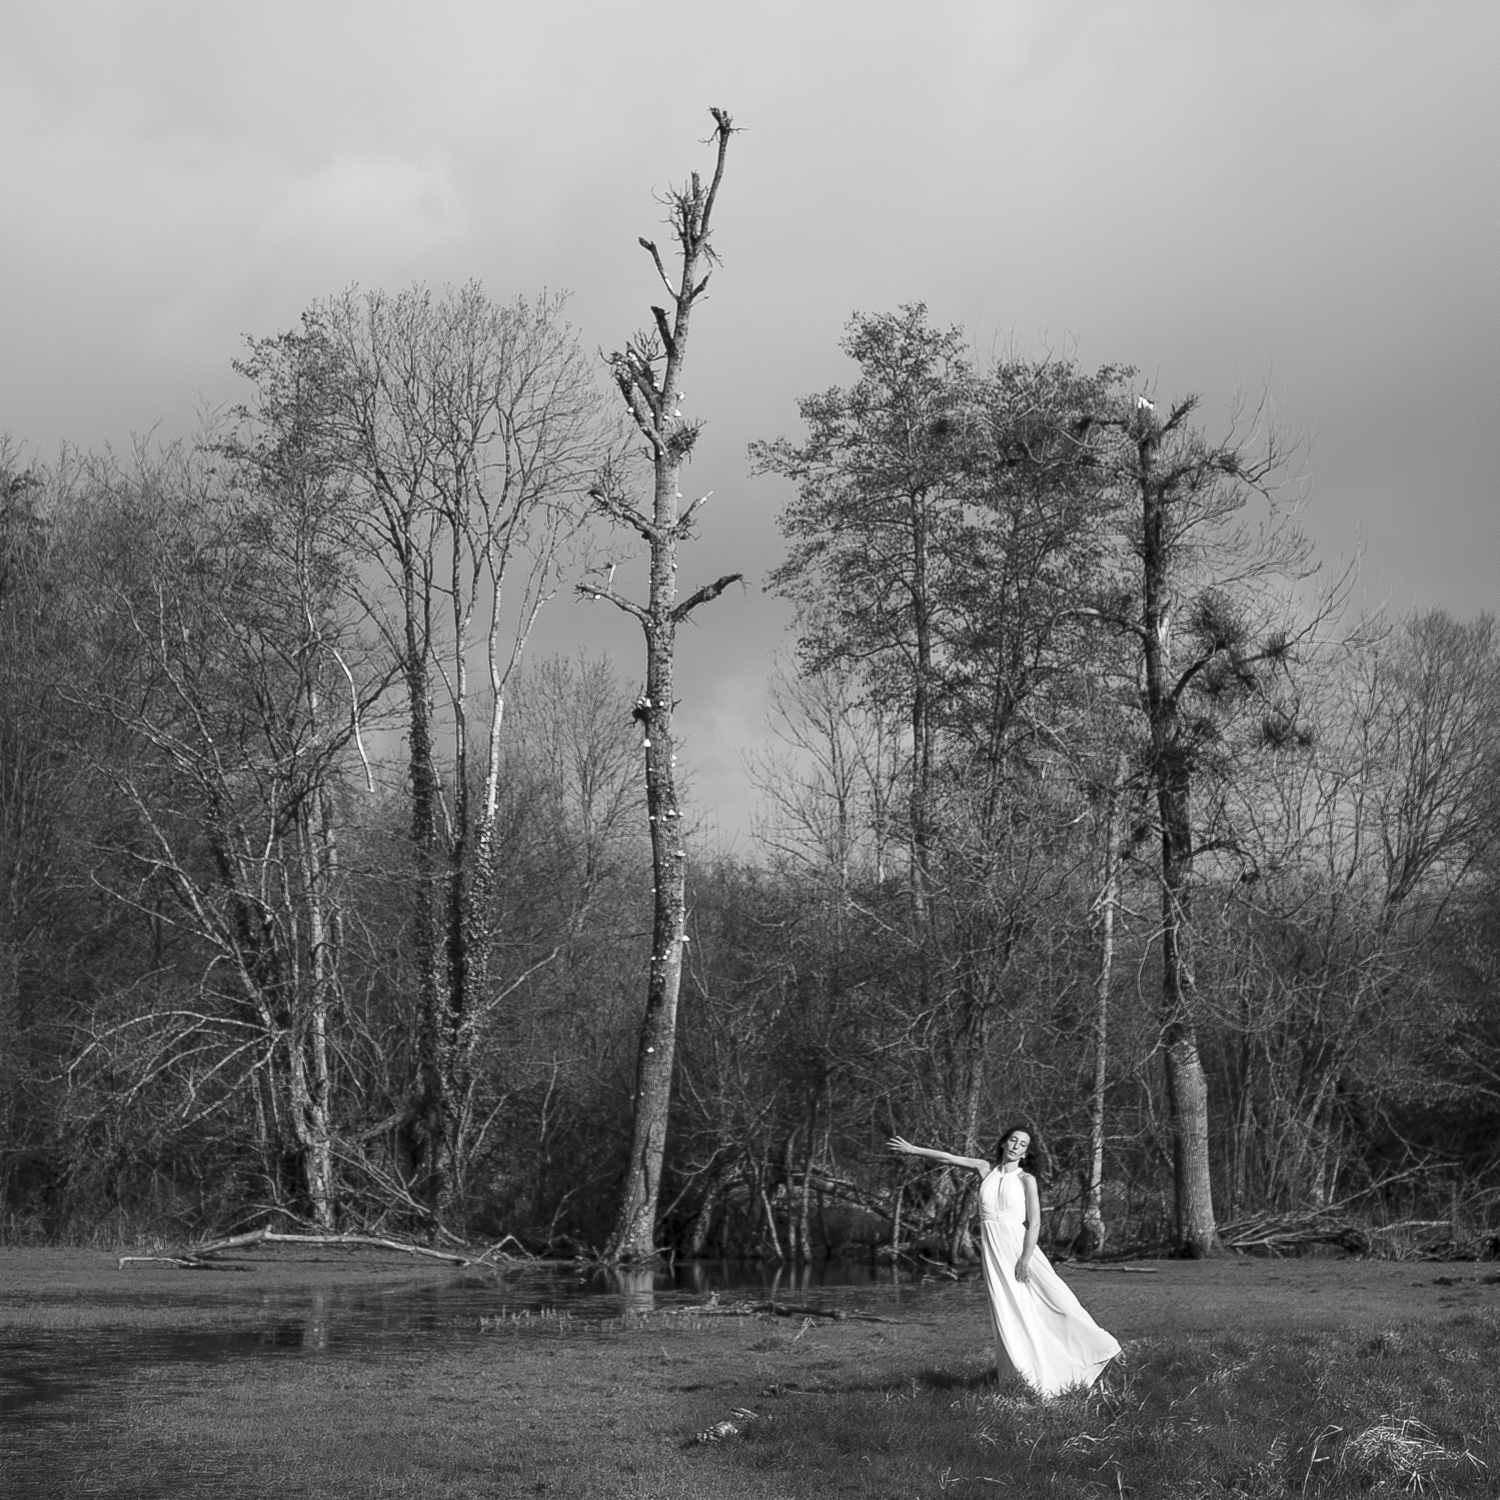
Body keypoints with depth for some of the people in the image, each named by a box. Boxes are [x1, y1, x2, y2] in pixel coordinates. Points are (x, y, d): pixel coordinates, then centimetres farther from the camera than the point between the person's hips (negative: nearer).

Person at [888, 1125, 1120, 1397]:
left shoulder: (1026, 1179, 0)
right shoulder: (986, 1171, 10)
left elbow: (1035, 1223, -6)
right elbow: (949, 1158, 13)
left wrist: (1025, 1259, -15)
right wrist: (913, 1150, 13)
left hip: (1019, 1245, -3)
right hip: (993, 1252, 3)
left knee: (1055, 1299, -8)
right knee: (1008, 1310, 0)